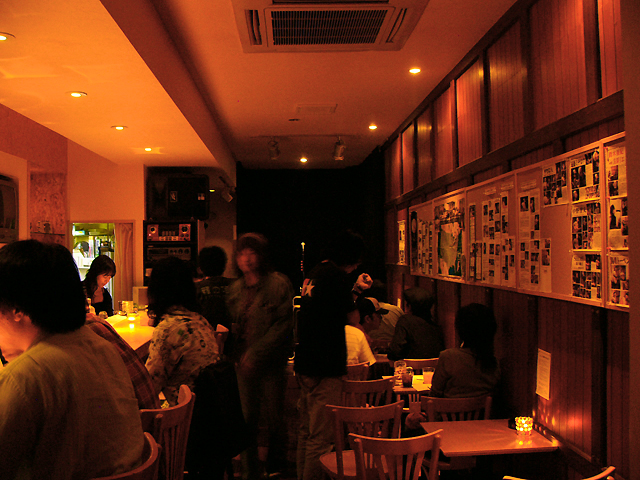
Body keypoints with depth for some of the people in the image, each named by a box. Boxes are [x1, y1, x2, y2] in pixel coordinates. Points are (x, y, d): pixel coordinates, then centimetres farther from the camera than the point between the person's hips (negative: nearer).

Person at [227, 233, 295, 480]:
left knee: (274, 418, 5)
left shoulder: (278, 284, -7)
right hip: (244, 362, 4)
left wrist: (256, 354, -15)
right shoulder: (235, 288, 10)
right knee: (247, 418, 6)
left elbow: (283, 325, -12)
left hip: (271, 361, -4)